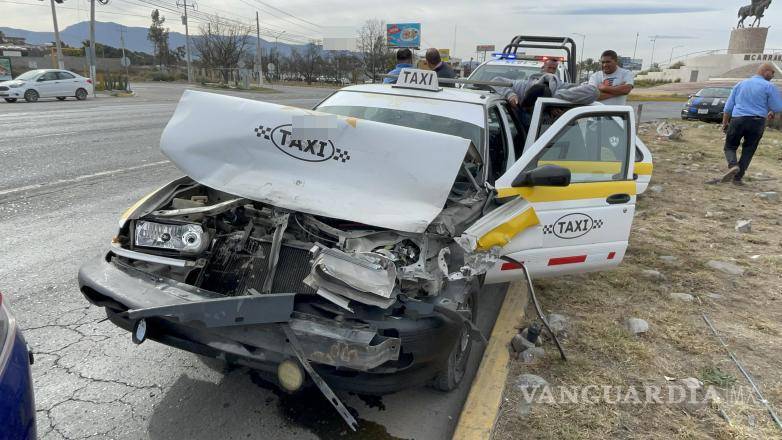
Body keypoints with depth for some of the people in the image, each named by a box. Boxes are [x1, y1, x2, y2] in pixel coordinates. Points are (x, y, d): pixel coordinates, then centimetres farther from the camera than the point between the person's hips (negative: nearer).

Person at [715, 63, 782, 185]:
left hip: (738, 120, 2)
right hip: (757, 122, -2)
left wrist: (725, 123, 15)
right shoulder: (769, 86, -2)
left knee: (730, 147, 11)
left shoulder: (740, 84, 11)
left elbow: (728, 106, 10)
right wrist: (771, 112, 21)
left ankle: (733, 165, -18)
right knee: (748, 151, 8)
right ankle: (738, 178, 6)